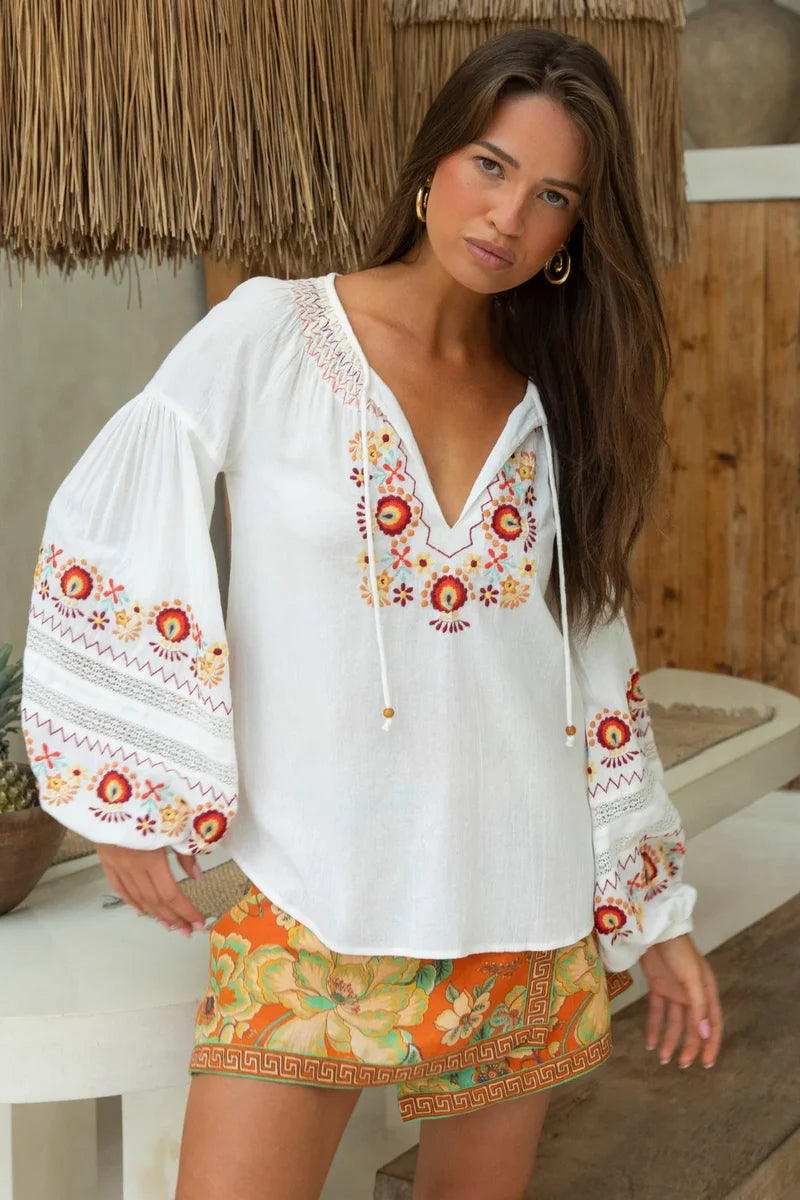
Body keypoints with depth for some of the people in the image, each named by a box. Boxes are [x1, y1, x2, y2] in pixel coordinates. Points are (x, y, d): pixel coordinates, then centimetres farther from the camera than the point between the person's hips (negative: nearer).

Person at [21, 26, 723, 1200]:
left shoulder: (555, 407, 6)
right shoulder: (269, 336, -6)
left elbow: (595, 669, 11)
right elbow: (105, 540, -3)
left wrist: (658, 916, 11)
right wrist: (128, 795, -6)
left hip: (525, 900, 4)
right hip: (315, 896, -3)